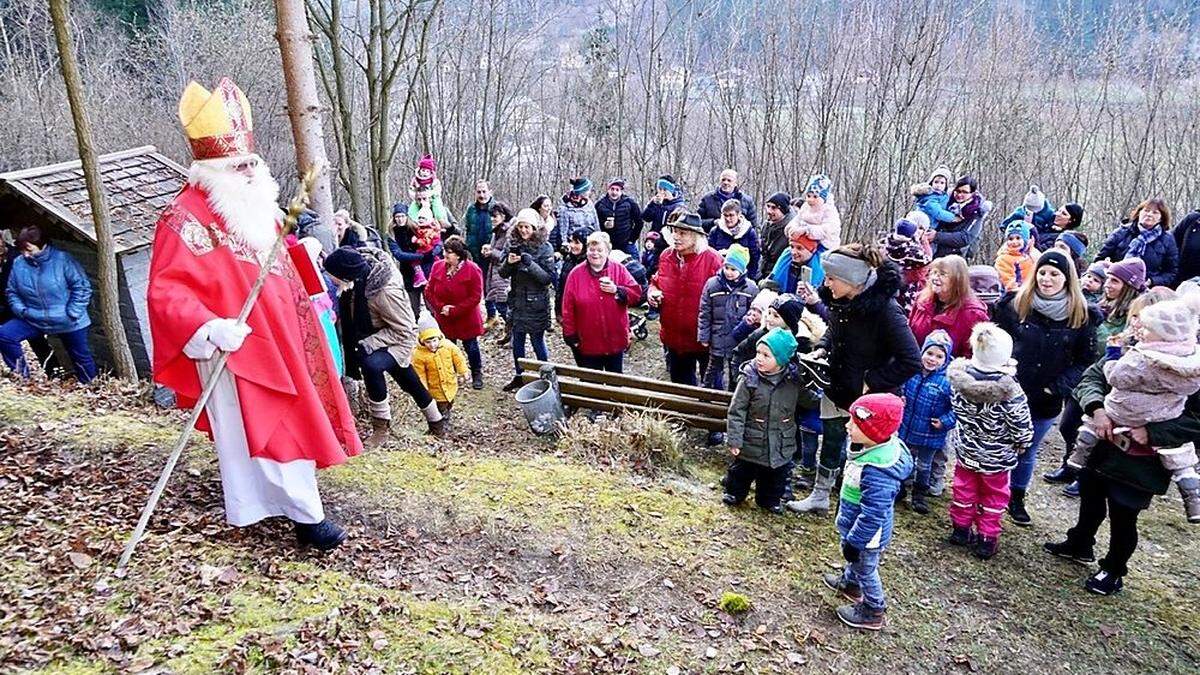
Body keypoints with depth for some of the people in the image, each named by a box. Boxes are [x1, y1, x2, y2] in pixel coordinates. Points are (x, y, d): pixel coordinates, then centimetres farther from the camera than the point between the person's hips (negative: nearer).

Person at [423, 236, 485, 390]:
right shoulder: (437, 266, -6)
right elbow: (429, 291, 0)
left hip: (466, 318, -3)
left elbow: (475, 297, -19)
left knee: (471, 347, 11)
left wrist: (453, 311, -21)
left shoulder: (473, 270, -18)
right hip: (443, 319, 3)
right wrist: (441, 307, -16)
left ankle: (477, 376, 29)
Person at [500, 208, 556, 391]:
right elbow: (503, 274, 4)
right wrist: (508, 262, -17)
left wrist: (530, 264, -25)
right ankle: (518, 376, 30)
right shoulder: (513, 245, 3)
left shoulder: (545, 248, -9)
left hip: (536, 303, -4)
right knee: (517, 341, 14)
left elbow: (549, 278, -13)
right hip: (517, 301, 4)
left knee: (537, 341, 3)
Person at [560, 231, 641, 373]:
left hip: (616, 342, 1)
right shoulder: (576, 274, -4)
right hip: (587, 344, -1)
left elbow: (636, 294, -2)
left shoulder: (619, 270, 0)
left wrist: (617, 290, -19)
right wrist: (570, 335, -5)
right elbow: (568, 309, -3)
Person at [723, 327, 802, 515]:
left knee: (776, 475, 18)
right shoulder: (749, 379, -18)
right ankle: (734, 492, 40)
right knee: (742, 470, 15)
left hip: (781, 444, 3)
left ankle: (770, 499, 41)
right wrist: (734, 440, -15)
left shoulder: (793, 380, -10)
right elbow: (736, 411, -14)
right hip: (752, 441, -2)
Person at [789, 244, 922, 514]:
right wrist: (822, 347, -3)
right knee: (830, 442, 20)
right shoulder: (840, 300, -7)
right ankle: (819, 497, 38)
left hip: (867, 399, -7)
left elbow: (911, 361, -27)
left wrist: (873, 382, -22)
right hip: (837, 389, 7)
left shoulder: (884, 309, -28)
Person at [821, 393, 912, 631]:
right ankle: (850, 583, 59)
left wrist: (854, 541, -23)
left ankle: (872, 613, 37)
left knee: (865, 570, 15)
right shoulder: (879, 447, -10)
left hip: (868, 535, -9)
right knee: (854, 560, 33)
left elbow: (872, 515, -34)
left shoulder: (876, 472, -41)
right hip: (855, 525, 9)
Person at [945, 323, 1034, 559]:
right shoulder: (1010, 391, -28)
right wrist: (1022, 443, 1)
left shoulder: (959, 377, -17)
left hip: (965, 448, 4)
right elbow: (1021, 425, -17)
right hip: (997, 456, -4)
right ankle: (987, 539, 25)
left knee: (964, 489, 21)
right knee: (993, 496, 15)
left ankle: (961, 529, 35)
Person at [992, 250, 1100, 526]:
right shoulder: (1014, 303, -6)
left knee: (1027, 452, 19)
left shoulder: (1082, 315, -5)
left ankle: (1017, 498, 38)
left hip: (1045, 401, 1)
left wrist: (1058, 388, -12)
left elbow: (1085, 361, -2)